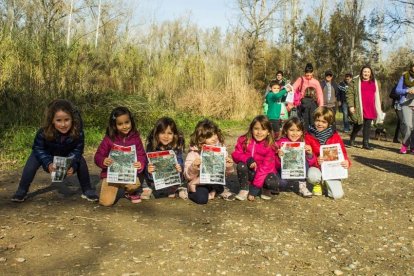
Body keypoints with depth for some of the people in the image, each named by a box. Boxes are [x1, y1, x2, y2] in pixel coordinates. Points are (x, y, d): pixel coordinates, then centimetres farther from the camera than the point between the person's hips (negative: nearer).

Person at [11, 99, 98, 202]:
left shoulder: (78, 132, -36)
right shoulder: (44, 132, -37)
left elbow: (77, 150, -23)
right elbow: (38, 149, -24)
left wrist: (72, 165, -39)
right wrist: (48, 163, -39)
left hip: (68, 155, 0)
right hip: (47, 154, 0)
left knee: (80, 162, -18)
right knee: (32, 162, -19)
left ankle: (87, 191, -1)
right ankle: (21, 191, -1)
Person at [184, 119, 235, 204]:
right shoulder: (194, 153, -13)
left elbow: (225, 172, 4)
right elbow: (187, 176, -14)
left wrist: (228, 167, -19)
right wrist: (193, 168, -34)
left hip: (216, 182, 4)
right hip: (198, 184, -4)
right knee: (201, 198, -32)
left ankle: (221, 191, 0)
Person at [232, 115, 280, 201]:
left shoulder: (269, 146, -17)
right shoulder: (243, 140, -7)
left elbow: (265, 167, -22)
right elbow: (235, 155, -9)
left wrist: (255, 188, -27)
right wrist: (248, 159, -32)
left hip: (264, 173, -2)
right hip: (250, 173, 2)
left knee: (272, 182, -33)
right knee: (241, 165, -29)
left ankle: (266, 190, 4)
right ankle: (244, 190, -10)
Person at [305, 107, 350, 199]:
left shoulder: (334, 135, -1)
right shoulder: (309, 136, -6)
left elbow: (342, 151, 3)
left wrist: (346, 161, -19)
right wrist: (316, 160, -29)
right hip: (316, 167, -1)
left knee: (337, 194, -16)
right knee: (312, 176, -38)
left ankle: (327, 182, 22)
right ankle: (317, 184, 3)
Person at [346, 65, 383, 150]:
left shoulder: (374, 82, 16)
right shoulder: (355, 82, 2)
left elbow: (376, 96, 21)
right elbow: (350, 94, -4)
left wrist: (378, 109, 17)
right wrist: (351, 106, -12)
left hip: (370, 109, 4)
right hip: (359, 108, -4)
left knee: (368, 126, 3)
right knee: (359, 125, -1)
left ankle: (366, 143, 9)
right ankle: (352, 140, 22)